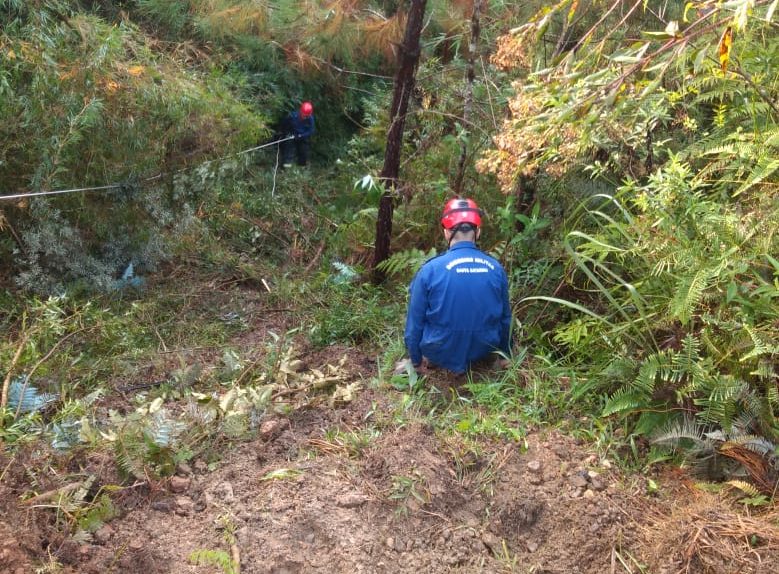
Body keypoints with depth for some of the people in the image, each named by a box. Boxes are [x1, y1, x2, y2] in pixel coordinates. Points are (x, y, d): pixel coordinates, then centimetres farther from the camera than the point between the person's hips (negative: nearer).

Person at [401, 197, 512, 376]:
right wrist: (505, 354, 22)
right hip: (482, 352, 3)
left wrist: (416, 361, 8)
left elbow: (415, 321, -9)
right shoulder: (496, 268, -8)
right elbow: (505, 318, 5)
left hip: (441, 354, -3)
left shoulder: (430, 269, -18)